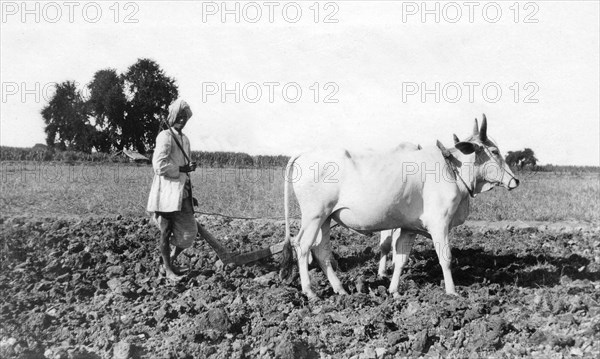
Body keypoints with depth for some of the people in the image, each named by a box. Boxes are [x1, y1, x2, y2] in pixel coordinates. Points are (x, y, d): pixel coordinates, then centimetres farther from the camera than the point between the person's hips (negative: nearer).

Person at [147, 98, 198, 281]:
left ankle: (170, 261, 26)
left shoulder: (185, 139, 18)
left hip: (182, 192, 8)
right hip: (167, 193, -8)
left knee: (188, 231, 9)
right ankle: (168, 269, 13)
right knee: (166, 233, 2)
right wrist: (182, 169, -14)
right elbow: (159, 165, -20)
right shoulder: (165, 136, -10)